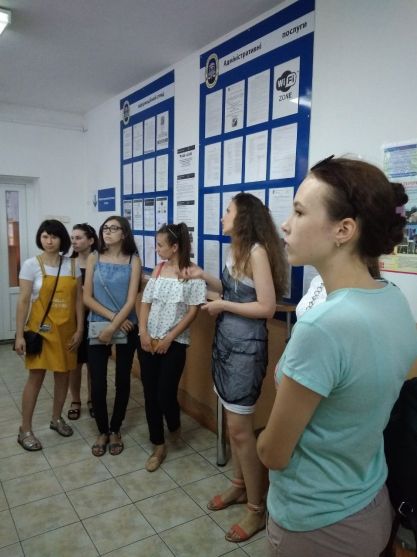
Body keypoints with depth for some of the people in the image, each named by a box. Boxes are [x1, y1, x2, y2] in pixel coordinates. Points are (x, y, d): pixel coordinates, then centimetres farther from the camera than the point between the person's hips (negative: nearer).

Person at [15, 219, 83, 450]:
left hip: (66, 329, 3)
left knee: (63, 375, 13)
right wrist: (19, 334, -11)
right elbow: (23, 301, -8)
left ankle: (57, 418, 33)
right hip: (41, 328, -3)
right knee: (36, 377, 1)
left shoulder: (72, 265, 1)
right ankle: (25, 430, 16)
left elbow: (78, 299, 3)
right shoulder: (31, 265, -7)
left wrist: (79, 329, -1)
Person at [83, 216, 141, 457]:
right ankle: (103, 431, 24)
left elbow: (131, 300, -10)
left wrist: (113, 327, -17)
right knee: (98, 383, 2)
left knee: (122, 380, 10)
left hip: (126, 328, 0)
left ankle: (116, 430, 29)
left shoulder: (133, 260, -4)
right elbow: (87, 297, -3)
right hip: (97, 326, 1)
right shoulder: (94, 258, 0)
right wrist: (112, 317, -12)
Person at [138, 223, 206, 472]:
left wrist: (169, 338, -13)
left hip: (174, 343, -5)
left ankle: (174, 424, 33)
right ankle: (159, 446, 25)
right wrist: (143, 333, -6)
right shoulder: (159, 269, 7)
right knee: (150, 395, 8)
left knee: (165, 395, -4)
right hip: (148, 341, 5)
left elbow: (193, 312, -10)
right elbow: (146, 302, 7)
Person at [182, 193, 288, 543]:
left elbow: (266, 307, -20)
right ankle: (239, 486, 37)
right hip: (226, 341, 8)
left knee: (240, 428, 1)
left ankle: (257, 509, 19)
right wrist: (205, 277, 5)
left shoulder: (257, 252, -17)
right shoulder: (236, 250, 9)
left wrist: (222, 306, -14)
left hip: (246, 346, -8)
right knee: (233, 423, 18)